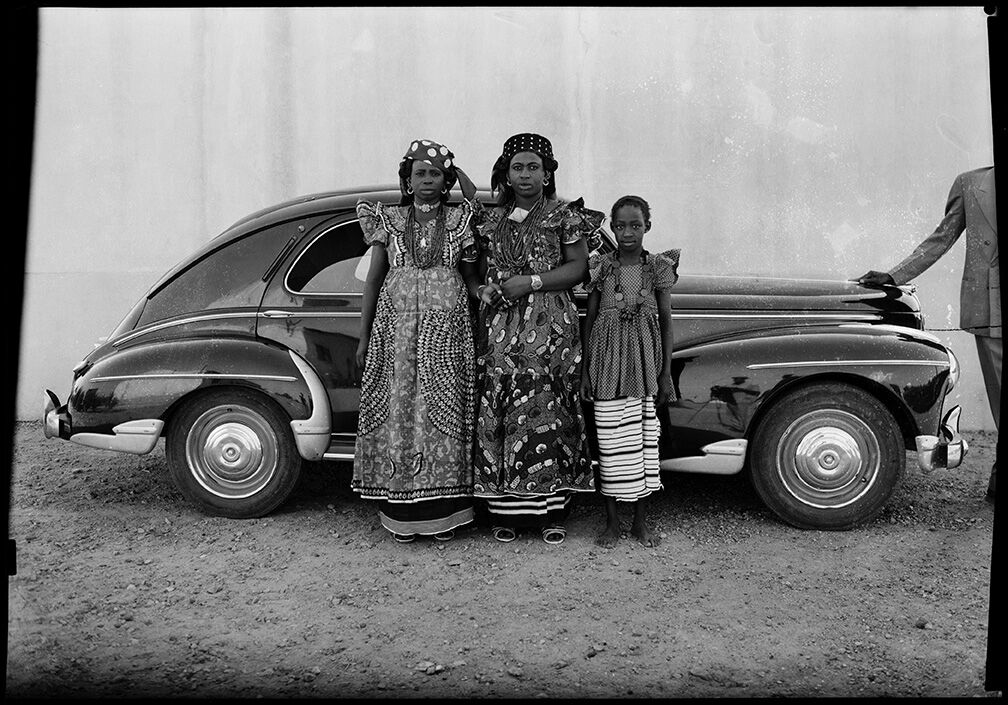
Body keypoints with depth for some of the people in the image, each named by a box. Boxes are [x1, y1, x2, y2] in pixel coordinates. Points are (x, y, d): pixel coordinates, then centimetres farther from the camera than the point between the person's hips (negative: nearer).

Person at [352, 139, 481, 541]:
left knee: (444, 415, -2)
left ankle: (444, 512, 7)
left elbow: (472, 278, 9)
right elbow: (373, 281, 9)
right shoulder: (389, 220, 9)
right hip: (396, 326, 1)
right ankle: (402, 513, 8)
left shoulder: (461, 220, 8)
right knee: (398, 413, 0)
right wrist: (364, 338, 5)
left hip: (447, 329, 0)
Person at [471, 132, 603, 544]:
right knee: (497, 413, -1)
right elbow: (481, 270, 20)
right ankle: (505, 512, 7)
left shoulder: (564, 215, 6)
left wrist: (531, 283, -11)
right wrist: (482, 290, -1)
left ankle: (552, 513, 2)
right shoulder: (491, 219, 16)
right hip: (499, 328, 3)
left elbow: (577, 268, -1)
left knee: (548, 411, -5)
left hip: (550, 328, -3)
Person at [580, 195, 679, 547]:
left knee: (644, 439, 6)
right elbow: (590, 320, 3)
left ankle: (640, 520, 18)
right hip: (608, 361, -1)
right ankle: (612, 522, 13)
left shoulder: (658, 267, 1)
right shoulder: (601, 267, 0)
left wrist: (666, 372, 2)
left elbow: (666, 320, 5)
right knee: (610, 441, 1)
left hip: (645, 363, 1)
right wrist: (585, 370, 0)